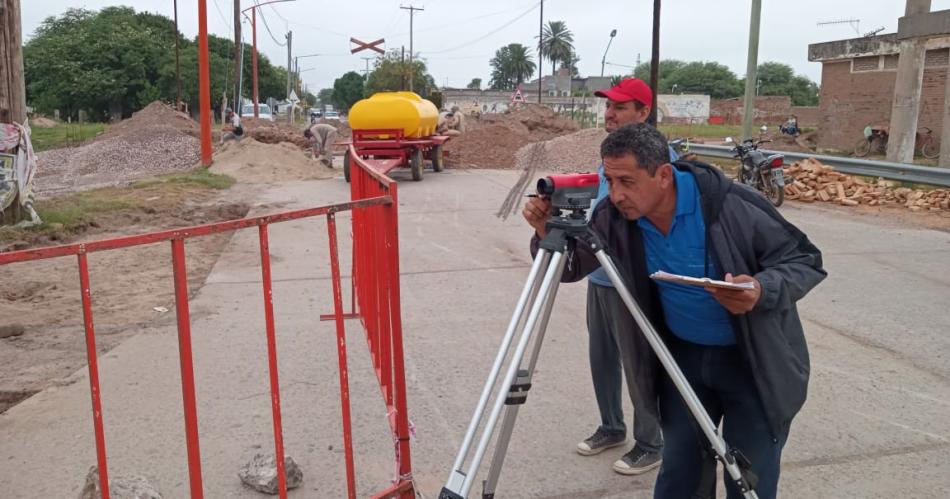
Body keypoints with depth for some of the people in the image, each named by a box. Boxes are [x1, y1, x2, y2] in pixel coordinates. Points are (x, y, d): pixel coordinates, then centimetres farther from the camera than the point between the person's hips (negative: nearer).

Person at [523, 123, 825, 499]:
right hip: (682, 355, 4)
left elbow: (804, 261, -16)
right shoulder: (615, 217, -14)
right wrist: (547, 232, -25)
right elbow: (571, 267, -5)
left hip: (755, 362, -3)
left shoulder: (731, 204, -26)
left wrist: (763, 290, -37)